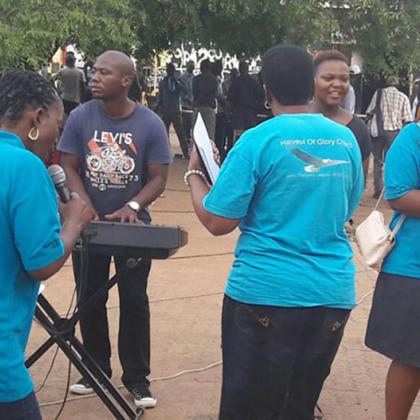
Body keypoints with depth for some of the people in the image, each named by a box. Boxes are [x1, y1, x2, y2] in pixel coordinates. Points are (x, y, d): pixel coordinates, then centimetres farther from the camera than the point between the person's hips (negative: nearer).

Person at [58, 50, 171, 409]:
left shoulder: (150, 124, -11)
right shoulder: (81, 117, -7)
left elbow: (158, 178, -8)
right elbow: (69, 167, -3)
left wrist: (131, 207, -24)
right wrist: (85, 206, -19)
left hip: (132, 226, -2)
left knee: (134, 300, 4)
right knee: (90, 298, 11)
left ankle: (137, 377, 16)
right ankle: (96, 369, 28)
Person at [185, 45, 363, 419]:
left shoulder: (259, 140, -11)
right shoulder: (347, 140, 5)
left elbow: (218, 223, -10)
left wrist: (194, 173, 6)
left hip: (266, 292, -5)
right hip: (333, 293, 5)